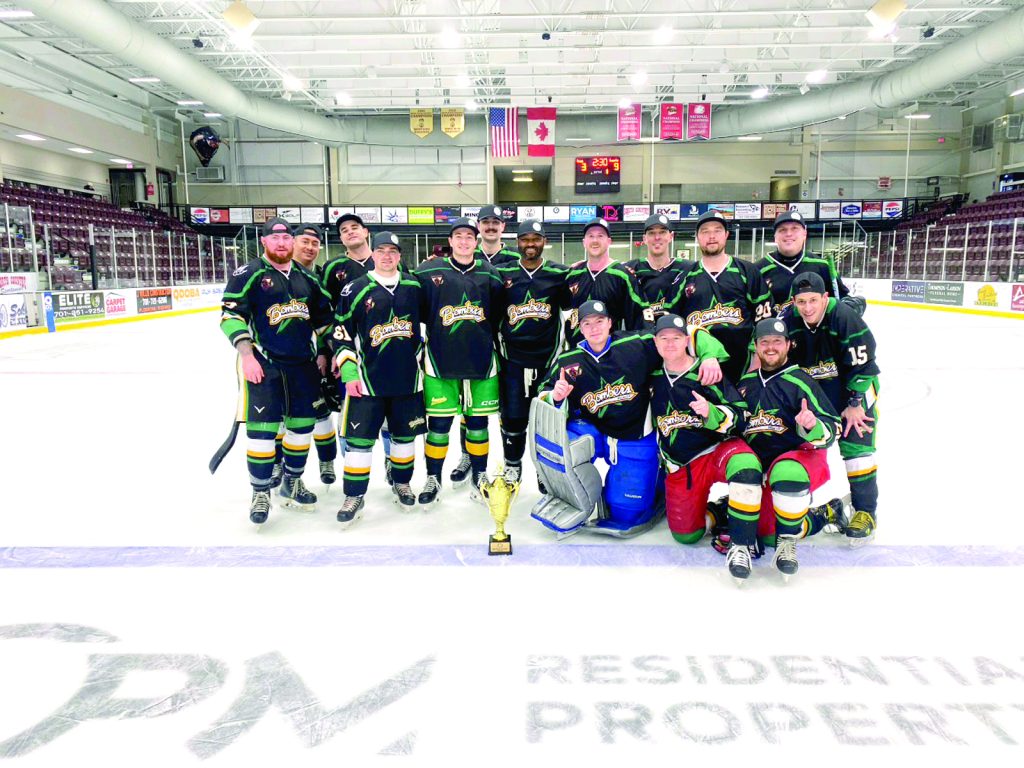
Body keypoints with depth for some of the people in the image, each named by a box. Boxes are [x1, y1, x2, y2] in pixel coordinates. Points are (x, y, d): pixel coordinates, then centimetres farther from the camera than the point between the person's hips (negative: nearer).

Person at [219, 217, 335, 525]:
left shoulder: (307, 277, 12)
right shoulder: (249, 274, -5)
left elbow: (324, 316, 19)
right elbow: (230, 315, -11)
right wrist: (247, 356, -18)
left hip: (303, 363, 5)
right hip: (263, 363, -5)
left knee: (302, 424, 11)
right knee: (262, 429, -6)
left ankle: (292, 483, 29)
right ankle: (260, 493, 9)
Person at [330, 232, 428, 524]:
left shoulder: (414, 286, 4)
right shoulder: (355, 290, -4)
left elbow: (426, 319, 18)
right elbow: (342, 335, -2)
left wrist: (422, 358, 15)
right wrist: (349, 374, -7)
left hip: (408, 377, 3)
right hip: (367, 378, -3)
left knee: (405, 433, 13)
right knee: (360, 437, -1)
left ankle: (401, 483, 33)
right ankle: (354, 496, 12)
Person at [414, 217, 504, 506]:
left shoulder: (490, 274, 6)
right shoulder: (429, 272, 0)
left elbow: (498, 316, 13)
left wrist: (493, 345, 12)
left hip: (481, 360, 2)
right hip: (441, 360, -1)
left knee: (478, 421, 10)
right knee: (439, 422, 3)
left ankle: (480, 477, 24)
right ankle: (433, 479, 20)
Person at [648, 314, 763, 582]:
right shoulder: (653, 378, 5)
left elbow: (739, 417, -11)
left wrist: (711, 413, -28)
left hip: (719, 449, -4)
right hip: (679, 466, 4)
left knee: (745, 467, -38)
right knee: (685, 534, 0)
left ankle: (741, 546, -24)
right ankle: (712, 507, 31)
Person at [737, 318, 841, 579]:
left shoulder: (799, 381, -7)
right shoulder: (746, 383, 11)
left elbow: (831, 430, -12)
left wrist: (812, 427, -33)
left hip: (801, 457, -6)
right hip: (760, 466, 6)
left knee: (785, 472, -42)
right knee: (766, 533, -7)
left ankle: (787, 540, -18)